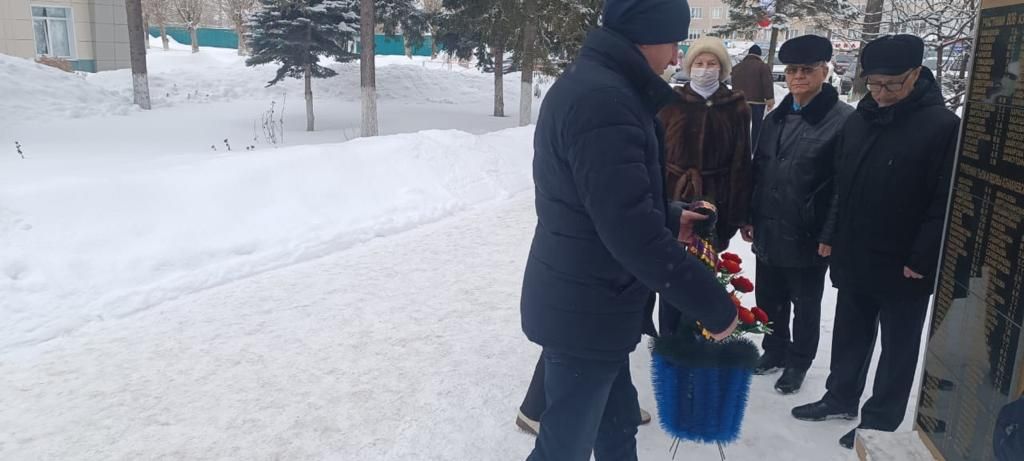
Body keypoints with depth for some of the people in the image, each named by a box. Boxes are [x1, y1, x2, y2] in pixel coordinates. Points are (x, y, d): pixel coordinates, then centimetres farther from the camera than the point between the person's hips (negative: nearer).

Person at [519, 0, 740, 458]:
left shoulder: (597, 86, 11)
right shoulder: (602, 98, -24)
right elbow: (632, 232, -29)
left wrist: (669, 218, 14)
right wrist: (714, 304, -20)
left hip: (590, 304, 10)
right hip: (584, 312, -10)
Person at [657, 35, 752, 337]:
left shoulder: (736, 107, 2)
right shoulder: (673, 102, 1)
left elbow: (740, 164, -1)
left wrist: (736, 215, -4)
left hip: (714, 204, 0)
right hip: (673, 200, 0)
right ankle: (668, 337, 20)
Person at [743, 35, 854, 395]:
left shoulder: (844, 120, -12)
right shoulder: (775, 119, 9)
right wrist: (749, 216, 9)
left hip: (807, 237, -5)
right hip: (768, 231, 6)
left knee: (805, 305, 13)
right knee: (768, 300, 18)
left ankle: (798, 362, 32)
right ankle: (774, 351, 39)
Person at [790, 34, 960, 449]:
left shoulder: (943, 126, -14)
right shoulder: (858, 120, 5)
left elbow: (946, 201, -16)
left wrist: (922, 260, -18)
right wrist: (831, 236, 8)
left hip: (904, 267, -6)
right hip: (854, 258, 6)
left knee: (898, 346, 11)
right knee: (850, 334, 19)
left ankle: (880, 421, 24)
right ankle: (841, 397, 36)